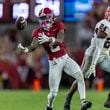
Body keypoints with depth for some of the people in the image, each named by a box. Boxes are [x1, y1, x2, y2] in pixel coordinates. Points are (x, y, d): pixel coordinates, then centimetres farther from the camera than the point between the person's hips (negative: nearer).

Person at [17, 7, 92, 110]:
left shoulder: (58, 26, -6)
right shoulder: (38, 32, -6)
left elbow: (59, 41, -23)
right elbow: (33, 46, -22)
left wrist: (49, 39, -43)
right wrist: (25, 49, -45)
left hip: (65, 58, 1)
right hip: (54, 63, -1)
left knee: (79, 75, -22)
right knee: (53, 92, -3)